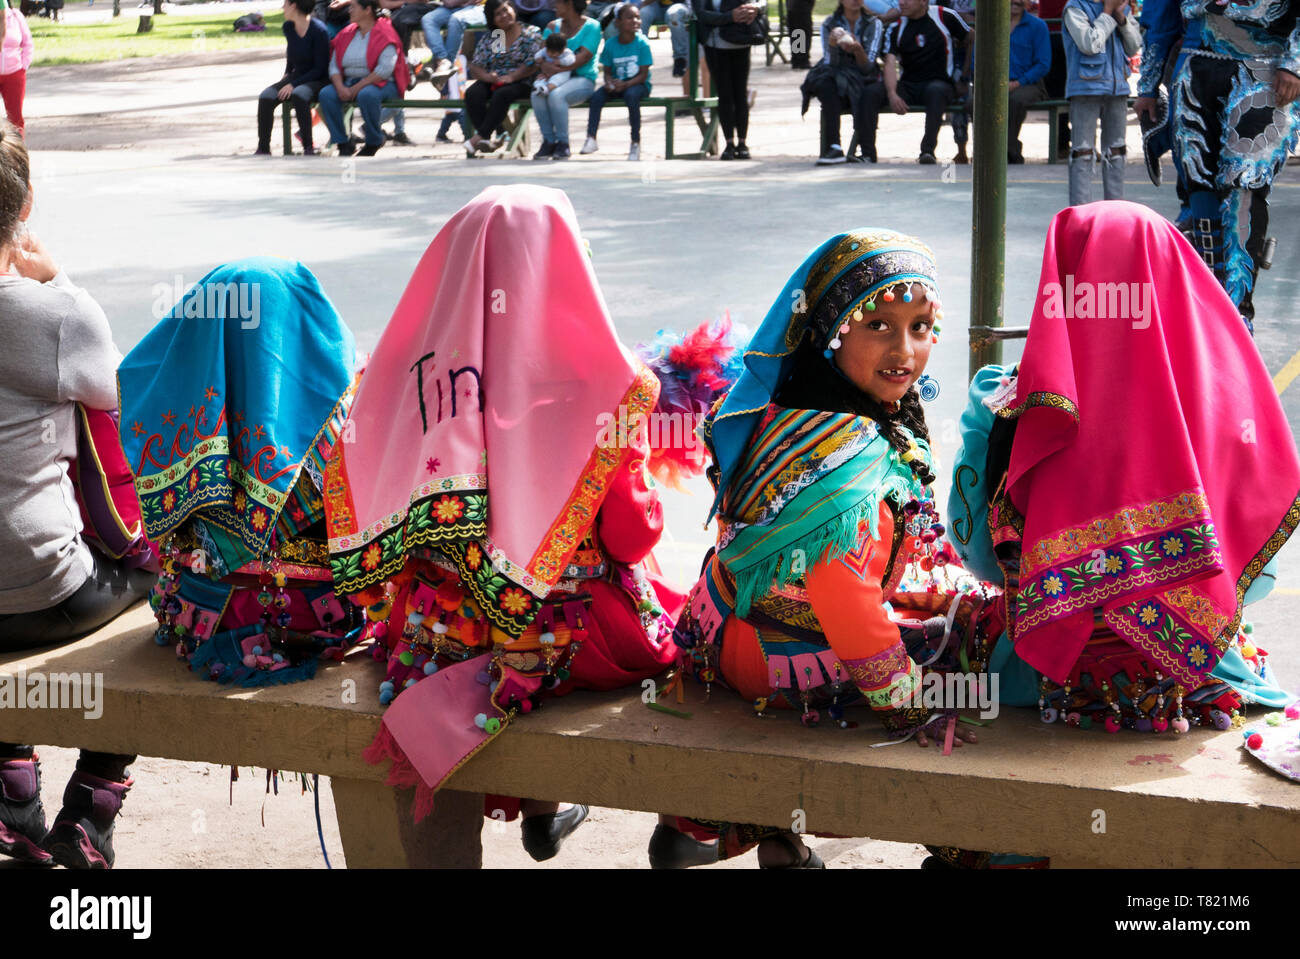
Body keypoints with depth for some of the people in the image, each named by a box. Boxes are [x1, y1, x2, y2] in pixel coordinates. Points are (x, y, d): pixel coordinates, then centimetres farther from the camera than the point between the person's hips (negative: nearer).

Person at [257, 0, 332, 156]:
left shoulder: (318, 30, -16)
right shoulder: (288, 27, 5)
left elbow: (320, 68, -16)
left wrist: (293, 84, -20)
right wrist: (286, 75, 19)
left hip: (318, 80, -6)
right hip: (295, 76, 6)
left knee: (298, 96, -39)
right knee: (266, 98, -20)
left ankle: (308, 148, -31)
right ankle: (263, 148, -14)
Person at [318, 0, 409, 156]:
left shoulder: (384, 33, -8)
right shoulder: (346, 34, 12)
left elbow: (385, 69, -19)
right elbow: (334, 65, 9)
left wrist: (357, 88, -20)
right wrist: (340, 87, -12)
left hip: (381, 84, -6)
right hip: (350, 83, 6)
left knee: (366, 95, -39)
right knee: (326, 94, -21)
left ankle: (374, 142, -15)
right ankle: (343, 144, -16)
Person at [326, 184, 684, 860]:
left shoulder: (405, 375, -9)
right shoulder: (596, 384, -20)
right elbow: (632, 536, -13)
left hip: (444, 631, 4)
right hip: (558, 642, -4)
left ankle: (539, 810, 44)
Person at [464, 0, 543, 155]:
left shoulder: (531, 33, 5)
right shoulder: (488, 38, 15)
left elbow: (532, 65, -6)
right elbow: (474, 66, 9)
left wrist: (510, 77, -18)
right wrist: (487, 76, -14)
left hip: (519, 83, -4)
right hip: (491, 81, 4)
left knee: (501, 94, -36)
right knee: (472, 93, -28)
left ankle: (479, 137, -38)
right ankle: (487, 137, -39)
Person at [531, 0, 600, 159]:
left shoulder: (591, 26, -1)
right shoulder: (553, 26, 17)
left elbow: (584, 57, -13)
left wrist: (557, 69, -23)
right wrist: (544, 67, -18)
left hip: (583, 79, -5)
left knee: (556, 95, -35)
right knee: (537, 94, -29)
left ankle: (563, 144, -22)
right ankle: (548, 141, -19)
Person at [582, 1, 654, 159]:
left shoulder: (642, 43, -10)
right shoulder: (610, 44, -1)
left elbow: (643, 75, -12)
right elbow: (608, 72, 4)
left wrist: (625, 84, -27)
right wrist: (609, 83, -19)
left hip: (638, 84, -4)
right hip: (617, 83, 4)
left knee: (631, 95, -36)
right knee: (596, 96, -23)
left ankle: (636, 142, -24)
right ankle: (591, 139, -20)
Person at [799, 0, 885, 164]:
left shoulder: (874, 24, 3)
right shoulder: (829, 24, 6)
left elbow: (867, 67, -8)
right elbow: (830, 64, -4)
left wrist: (858, 49, -29)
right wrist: (832, 45, -24)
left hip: (863, 80, -1)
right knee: (826, 85, -34)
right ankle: (833, 147, -42)